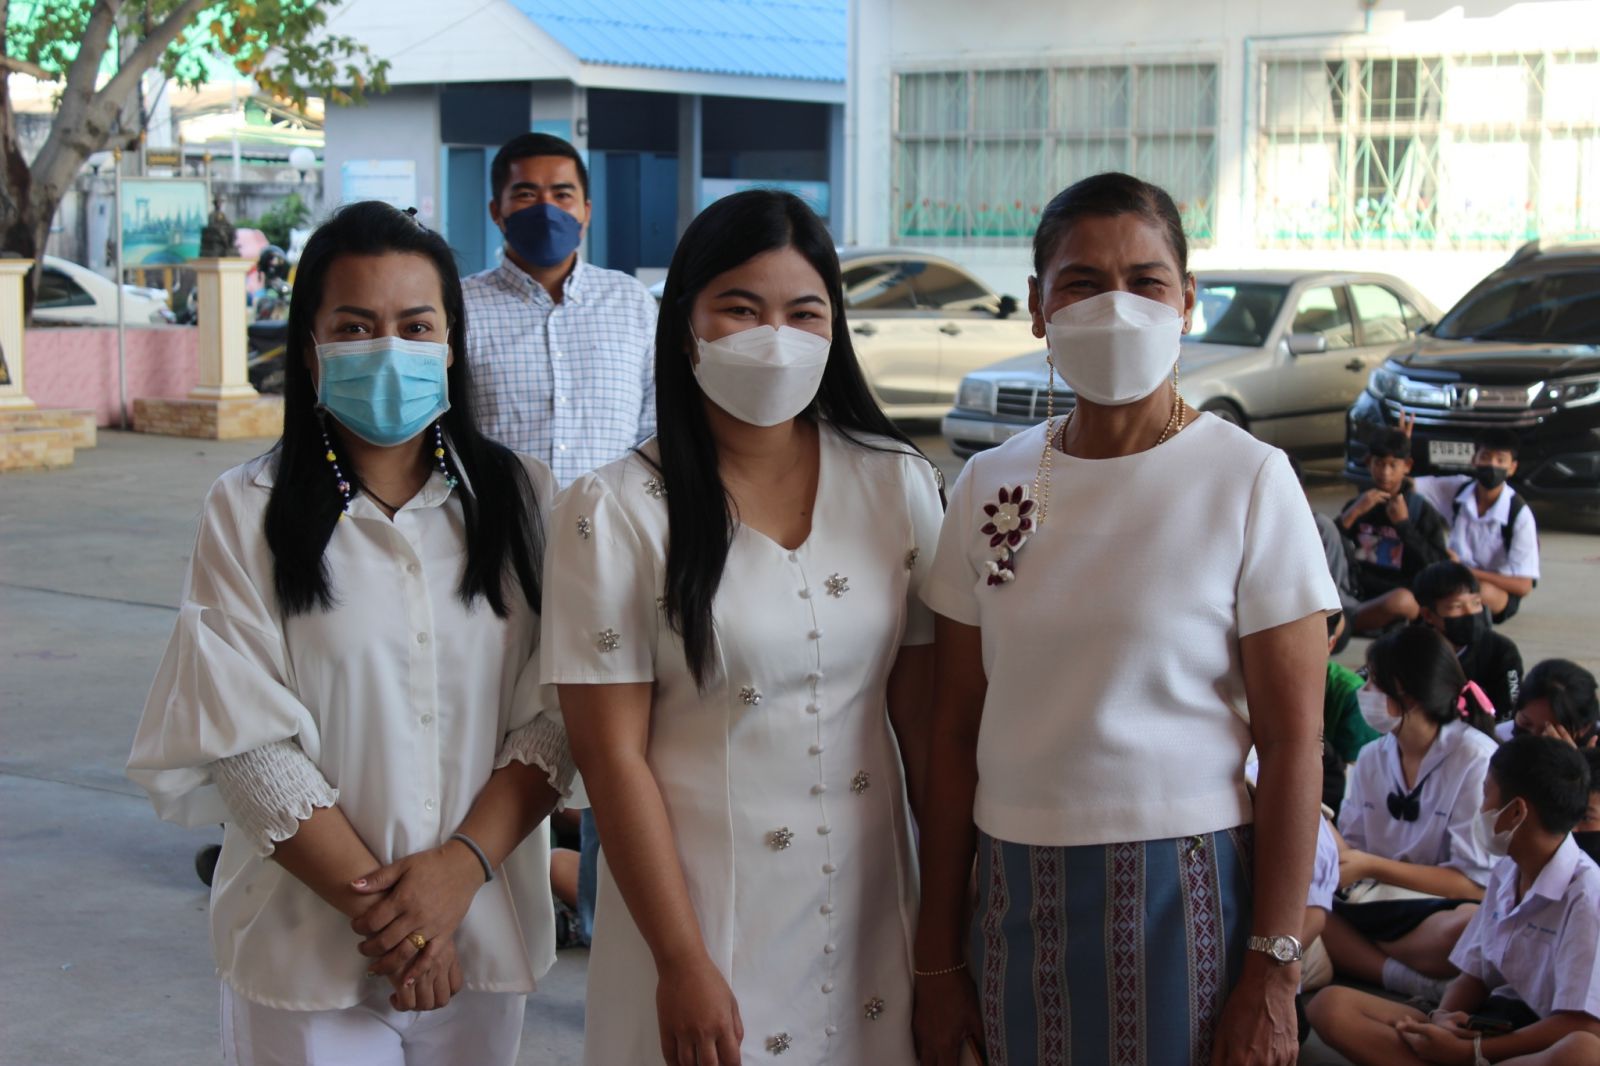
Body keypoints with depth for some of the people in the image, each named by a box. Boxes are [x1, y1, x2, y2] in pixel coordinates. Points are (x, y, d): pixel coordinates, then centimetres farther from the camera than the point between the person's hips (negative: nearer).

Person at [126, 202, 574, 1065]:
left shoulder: (518, 499, 2)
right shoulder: (247, 513, -5)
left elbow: (555, 715, -2)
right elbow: (248, 743, -9)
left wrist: (462, 864, -15)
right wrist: (379, 907, -14)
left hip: (482, 925, 2)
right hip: (308, 952, -2)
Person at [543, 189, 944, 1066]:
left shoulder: (898, 485, 1)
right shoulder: (614, 514, -9)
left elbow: (924, 713, 4)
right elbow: (613, 756, -10)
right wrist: (683, 964, -13)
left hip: (866, 900, 3)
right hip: (699, 900, -3)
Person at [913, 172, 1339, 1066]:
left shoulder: (1249, 481, -6)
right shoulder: (991, 485, 5)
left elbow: (1294, 740, -7)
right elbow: (956, 733, 7)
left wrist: (1275, 973, -11)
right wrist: (938, 959, 7)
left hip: (1182, 889, -3)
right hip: (1017, 891, 3)